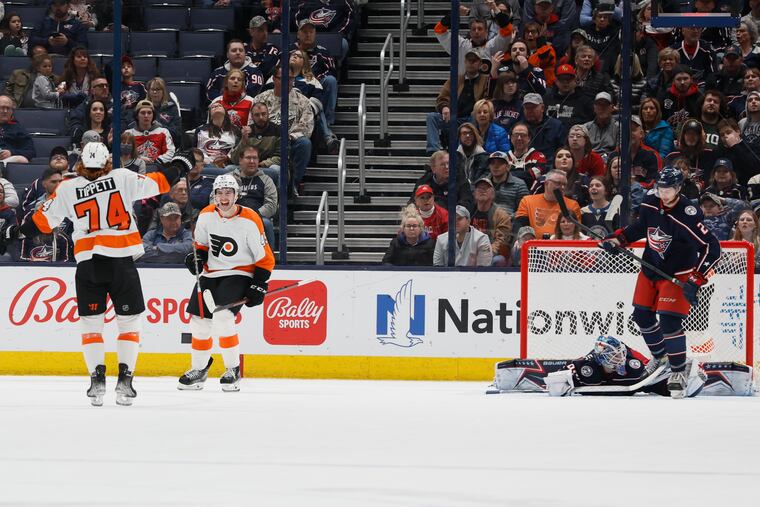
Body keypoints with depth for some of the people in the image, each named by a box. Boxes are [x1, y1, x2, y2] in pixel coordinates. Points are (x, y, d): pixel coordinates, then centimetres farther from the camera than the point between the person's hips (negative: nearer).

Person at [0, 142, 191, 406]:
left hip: (88, 264, 1)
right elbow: (154, 184, 5)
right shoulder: (122, 178, -1)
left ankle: (97, 377, -2)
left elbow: (44, 219, 8)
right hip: (121, 262, -1)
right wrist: (178, 170, 22)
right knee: (129, 320, 8)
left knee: (90, 322, 11)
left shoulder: (67, 189, 4)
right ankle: (125, 380, -2)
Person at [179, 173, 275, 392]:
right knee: (199, 320, 4)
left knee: (222, 318, -24)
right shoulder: (206, 216, -4)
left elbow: (265, 258, -10)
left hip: (239, 274, -6)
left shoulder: (249, 221, -17)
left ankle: (233, 369, -10)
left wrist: (259, 287, -12)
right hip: (211, 273, 6)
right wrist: (197, 256, -6)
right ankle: (198, 369, 24)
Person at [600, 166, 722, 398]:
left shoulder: (688, 216, -28)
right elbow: (640, 227, 15)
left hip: (677, 274, -7)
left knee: (669, 321, -16)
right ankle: (659, 355, 40)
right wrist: (617, 239, 2)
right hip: (650, 268, 7)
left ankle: (679, 371, -1)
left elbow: (711, 248, -29)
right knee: (642, 316, 14)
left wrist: (695, 281, -33)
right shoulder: (650, 205, -8)